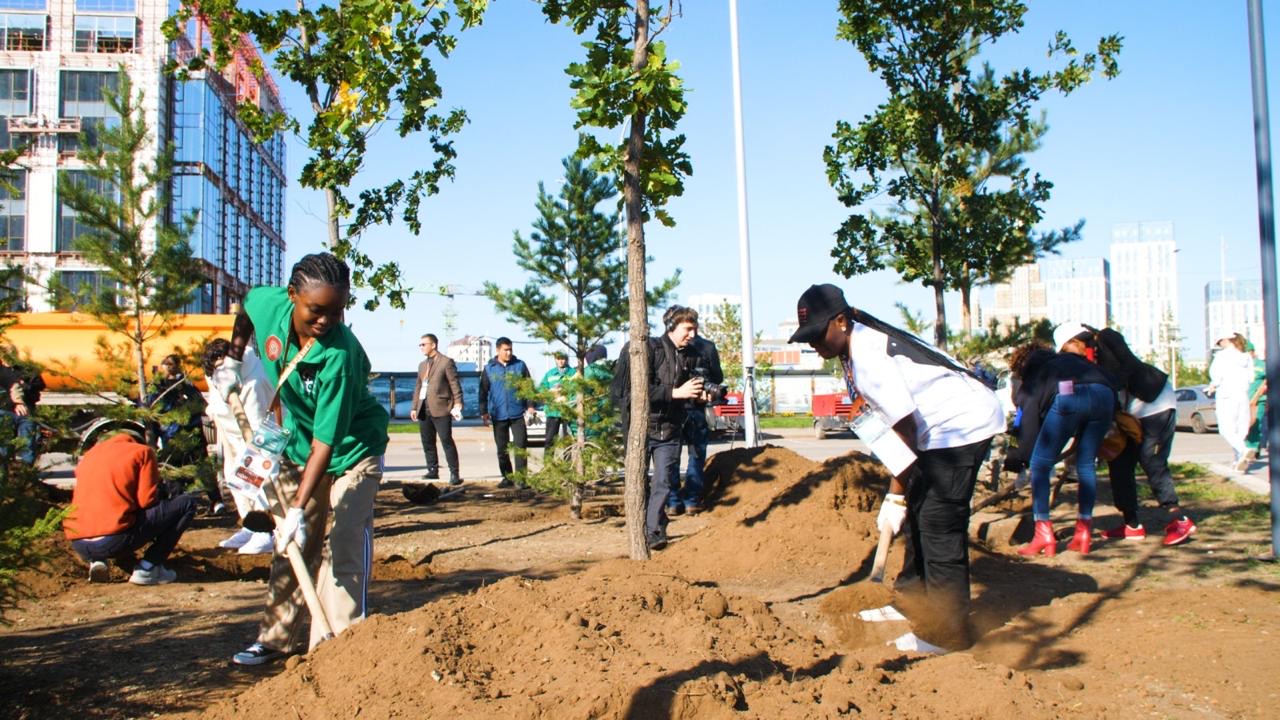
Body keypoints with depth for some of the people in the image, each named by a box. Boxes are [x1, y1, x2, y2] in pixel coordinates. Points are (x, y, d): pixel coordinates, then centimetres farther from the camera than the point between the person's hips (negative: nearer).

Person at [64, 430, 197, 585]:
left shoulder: (90, 453, 26)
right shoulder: (142, 451, 8)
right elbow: (148, 500, -2)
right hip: (114, 539, -7)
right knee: (187, 504, 5)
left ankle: (96, 561, 13)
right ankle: (147, 569, -1)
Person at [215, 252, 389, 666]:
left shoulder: (339, 354, -36)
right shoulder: (268, 304, -20)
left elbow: (325, 442, -35)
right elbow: (245, 308, 10)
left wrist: (299, 510, -36)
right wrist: (233, 361, 3)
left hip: (351, 450, -6)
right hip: (299, 448, 6)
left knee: (343, 545, -12)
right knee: (290, 546, 12)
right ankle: (278, 639, 24)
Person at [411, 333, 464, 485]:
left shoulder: (446, 362, -2)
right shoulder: (422, 364, 20)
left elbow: (455, 384, -7)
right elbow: (418, 387, 22)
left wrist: (458, 404, -14)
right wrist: (415, 407, 16)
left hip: (440, 408, -7)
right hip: (424, 409, 7)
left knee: (447, 441, -9)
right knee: (427, 443, 9)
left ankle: (454, 474, -8)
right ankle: (433, 471, 17)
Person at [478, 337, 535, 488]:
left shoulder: (520, 365, 3)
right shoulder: (489, 369, 5)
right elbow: (483, 392, 7)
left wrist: (530, 406, -3)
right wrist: (484, 411, 2)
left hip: (518, 413, -1)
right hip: (498, 415, 2)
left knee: (520, 446, -6)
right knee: (502, 449, 8)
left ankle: (521, 478, -2)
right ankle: (507, 478, 17)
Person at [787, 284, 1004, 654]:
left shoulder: (869, 359, -25)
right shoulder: (859, 345, 5)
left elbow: (906, 429, -23)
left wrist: (895, 495, -16)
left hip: (963, 423, -11)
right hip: (938, 425, 11)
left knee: (939, 522, -11)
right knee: (919, 509, 15)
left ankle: (947, 630, -5)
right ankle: (923, 597, 27)